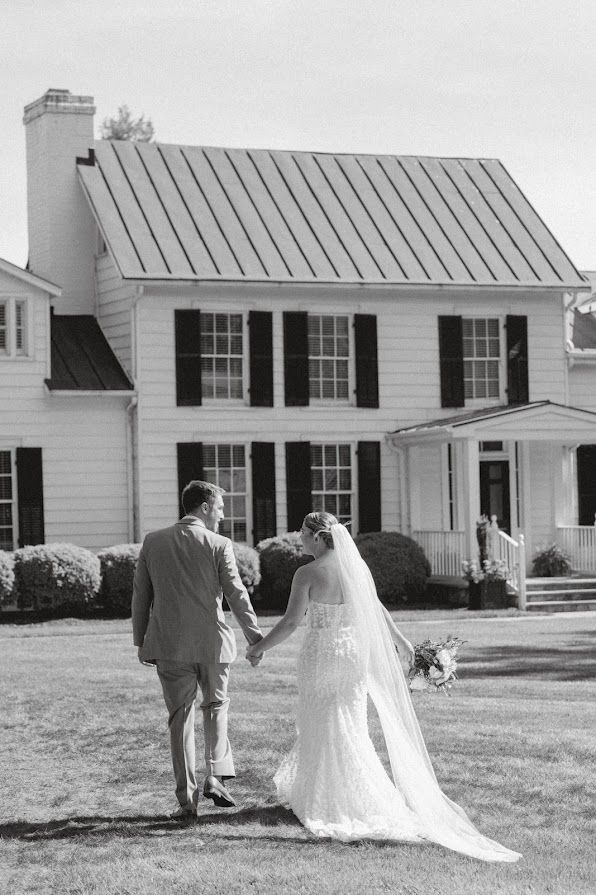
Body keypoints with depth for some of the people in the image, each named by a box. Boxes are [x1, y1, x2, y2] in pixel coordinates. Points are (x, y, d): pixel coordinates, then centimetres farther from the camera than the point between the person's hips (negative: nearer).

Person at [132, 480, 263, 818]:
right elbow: (237, 595, -7)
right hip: (212, 642, -2)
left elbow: (141, 596, 6)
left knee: (180, 717, 8)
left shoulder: (153, 542, 2)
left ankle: (187, 799, 6)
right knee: (216, 706, 19)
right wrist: (256, 638, -1)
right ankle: (217, 776, 3)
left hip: (169, 647, 2)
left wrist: (141, 640, 14)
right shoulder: (219, 546, -7)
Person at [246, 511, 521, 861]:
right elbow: (377, 610, 11)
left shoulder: (307, 573, -16)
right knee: (350, 724, 16)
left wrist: (260, 646, -2)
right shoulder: (357, 567, 1)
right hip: (355, 652, 6)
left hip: (321, 654, -6)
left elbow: (290, 623, -15)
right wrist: (401, 642, 25)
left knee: (325, 728, 7)